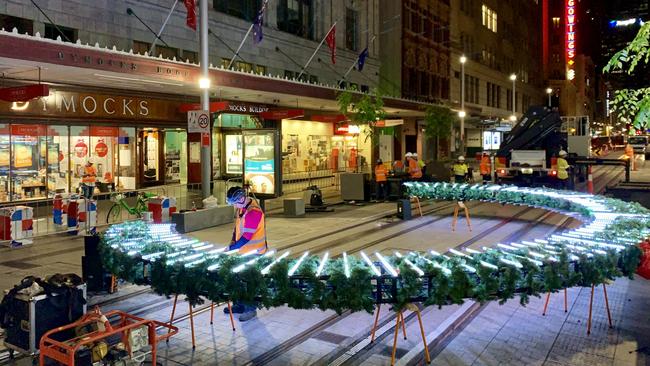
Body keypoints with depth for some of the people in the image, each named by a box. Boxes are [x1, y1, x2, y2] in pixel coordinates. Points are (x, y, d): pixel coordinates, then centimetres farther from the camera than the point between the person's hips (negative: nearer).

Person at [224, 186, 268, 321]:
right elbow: (237, 227, 14)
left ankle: (251, 309, 15)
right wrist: (233, 242, 3)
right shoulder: (241, 207, 2)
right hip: (243, 251, 9)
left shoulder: (254, 212, -26)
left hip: (254, 252, -9)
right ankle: (240, 305, 32)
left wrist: (231, 248, -20)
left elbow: (246, 237, -26)